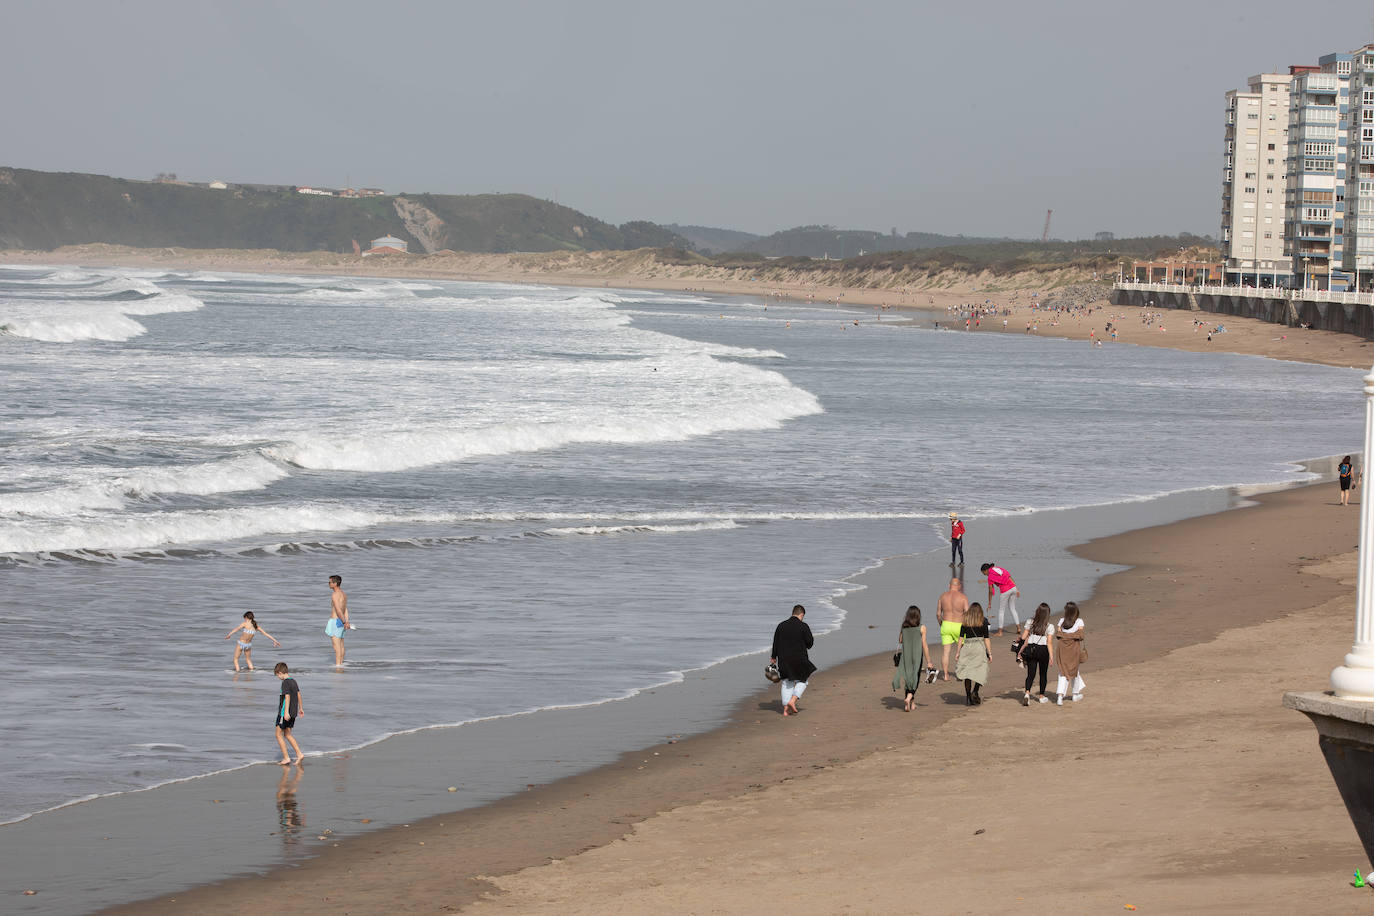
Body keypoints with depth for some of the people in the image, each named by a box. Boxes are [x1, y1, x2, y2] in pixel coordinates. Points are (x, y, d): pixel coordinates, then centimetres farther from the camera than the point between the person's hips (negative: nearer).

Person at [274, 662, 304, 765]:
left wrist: (286, 712, -30)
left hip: (284, 713, -9)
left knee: (279, 735, 2)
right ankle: (299, 754, 9)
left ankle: (286, 757, -1)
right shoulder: (293, 681, 11)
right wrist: (300, 708, 33)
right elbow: (298, 694, 21)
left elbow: (287, 697, -25)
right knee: (287, 734, 17)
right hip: (293, 712, 9)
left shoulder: (285, 683, -16)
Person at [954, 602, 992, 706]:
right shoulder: (983, 621, 1)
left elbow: (961, 637, 4)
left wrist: (958, 652, 8)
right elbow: (986, 638, -1)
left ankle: (968, 696, 5)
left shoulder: (965, 621, 7)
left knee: (967, 673, 7)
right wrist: (990, 654, 2)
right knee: (980, 672, 5)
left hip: (967, 647, 2)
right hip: (979, 647, -2)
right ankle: (975, 692, -14)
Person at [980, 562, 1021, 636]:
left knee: (1001, 610, 5)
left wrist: (989, 603, 11)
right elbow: (1009, 577, 12)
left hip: (1005, 591, -6)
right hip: (1013, 587, 6)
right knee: (1013, 609, 19)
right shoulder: (999, 568, 16)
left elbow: (990, 591, 2)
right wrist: (1016, 589, 13)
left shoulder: (990, 577, -1)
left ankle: (999, 632, 8)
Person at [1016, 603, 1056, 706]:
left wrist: (1020, 652, 10)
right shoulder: (1050, 627, -7)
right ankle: (1042, 696, 25)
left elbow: (1023, 638, 1)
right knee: (1043, 674, 16)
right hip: (1043, 650, -2)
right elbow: (1049, 643, -12)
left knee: (1030, 674, 4)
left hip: (1030, 649, 2)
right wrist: (1051, 657, -10)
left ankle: (1027, 693, -18)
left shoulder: (1030, 623, 1)